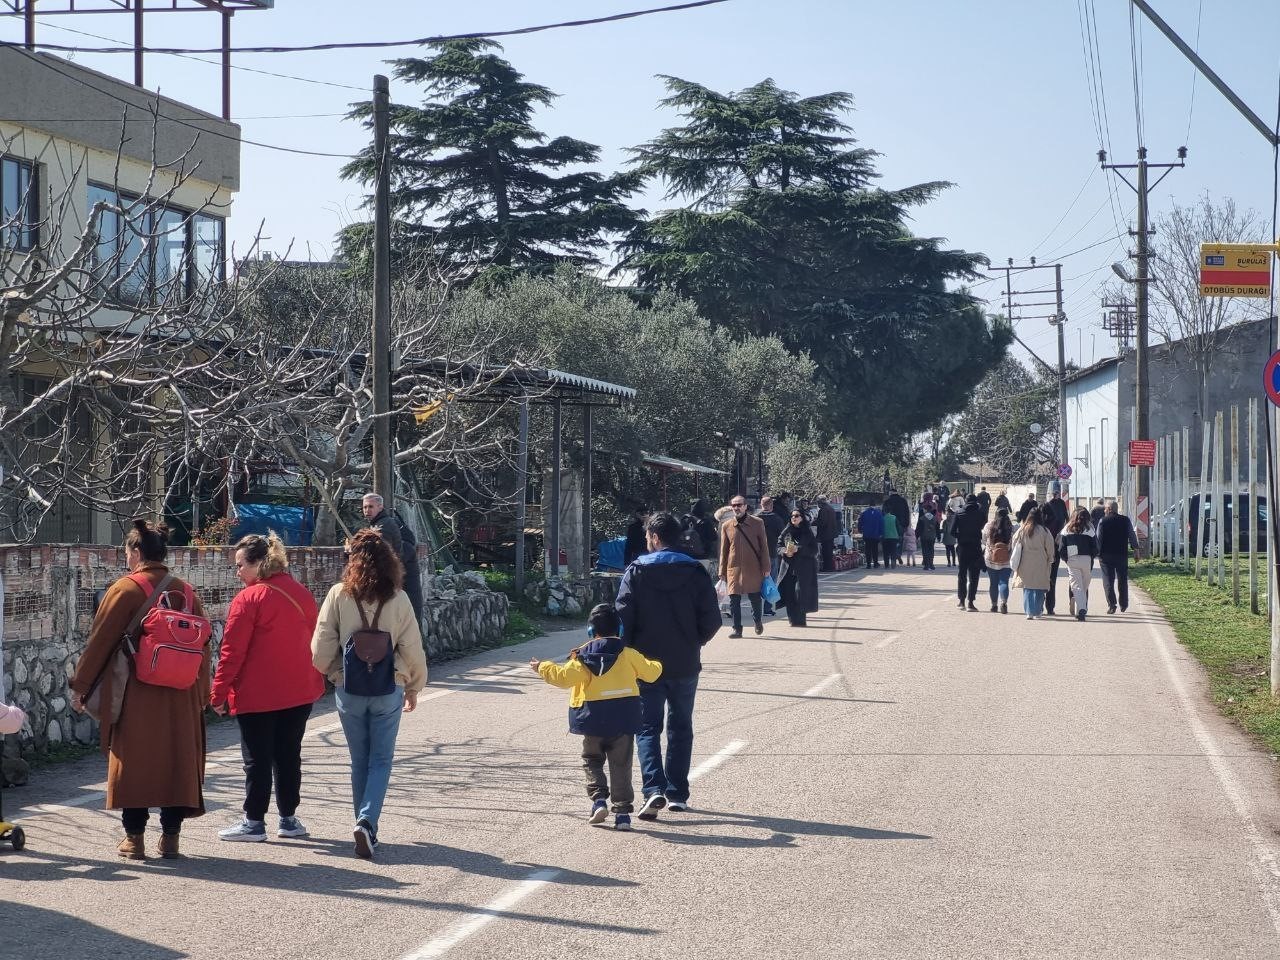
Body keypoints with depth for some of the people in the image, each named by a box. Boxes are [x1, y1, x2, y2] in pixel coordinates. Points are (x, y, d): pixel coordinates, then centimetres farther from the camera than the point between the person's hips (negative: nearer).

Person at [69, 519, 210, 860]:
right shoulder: (186, 592, 7)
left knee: (132, 762, 5)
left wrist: (80, 686, 2)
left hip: (135, 694, -4)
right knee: (176, 760, 10)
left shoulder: (126, 589, -7)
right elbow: (202, 645, 10)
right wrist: (200, 693, 18)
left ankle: (134, 838, 5)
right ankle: (170, 837, 11)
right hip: (180, 699, 4)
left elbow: (99, 640, -6)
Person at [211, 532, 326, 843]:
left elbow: (232, 651, -13)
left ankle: (254, 822, 6)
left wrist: (218, 693, -8)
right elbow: (314, 640, 15)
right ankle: (288, 818, 18)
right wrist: (316, 681, 24)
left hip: (257, 695, -6)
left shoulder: (249, 599, -13)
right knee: (288, 755, 13)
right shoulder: (302, 594, 7)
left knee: (257, 759, 1)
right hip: (300, 692, 6)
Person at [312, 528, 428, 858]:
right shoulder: (398, 600, -8)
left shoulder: (338, 596, -9)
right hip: (388, 692, -1)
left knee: (359, 761, 16)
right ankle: (367, 821, -9)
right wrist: (414, 688, 10)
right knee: (381, 760, 10)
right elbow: (412, 650, -5)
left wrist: (330, 672, 14)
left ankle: (366, 829, 23)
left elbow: (321, 649, -8)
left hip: (349, 691, 1)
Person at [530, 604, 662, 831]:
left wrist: (543, 667, 2)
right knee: (620, 767, 7)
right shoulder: (629, 655, -1)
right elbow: (650, 672, 6)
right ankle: (622, 812, 2)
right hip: (623, 721, 1)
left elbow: (564, 677, -13)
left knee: (592, 761, 18)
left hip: (594, 720, -1)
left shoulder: (583, 657, -5)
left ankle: (599, 800, 0)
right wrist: (656, 665, 29)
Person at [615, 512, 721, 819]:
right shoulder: (695, 572, -2)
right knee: (681, 727, 15)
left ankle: (653, 789, -15)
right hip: (685, 665, 2)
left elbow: (623, 616, -12)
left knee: (648, 727, 4)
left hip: (647, 664, -2)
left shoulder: (636, 571, -8)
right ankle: (678, 794, 16)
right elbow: (712, 619, -3)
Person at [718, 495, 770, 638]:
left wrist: (765, 567, -2)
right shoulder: (727, 526, 5)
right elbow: (723, 550, 9)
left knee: (755, 598, 6)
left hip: (753, 568, -1)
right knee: (734, 599, -2)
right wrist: (722, 571, 6)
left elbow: (763, 546, 2)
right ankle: (737, 629, 8)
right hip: (734, 568, 1)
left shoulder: (757, 523, 0)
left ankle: (758, 622, 32)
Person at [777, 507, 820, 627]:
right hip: (789, 567, 3)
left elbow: (814, 550, -4)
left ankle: (800, 619, -1)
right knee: (789, 593, -4)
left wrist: (798, 549, -16)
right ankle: (792, 619, 4)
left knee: (801, 593, -9)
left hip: (804, 568, -3)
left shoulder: (807, 533, 1)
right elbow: (778, 546, 12)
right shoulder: (786, 532, 10)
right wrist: (785, 551, -10)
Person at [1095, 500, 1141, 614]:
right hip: (1122, 554, 3)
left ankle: (1111, 605, -11)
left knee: (1108, 580, 0)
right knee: (1122, 580, 14)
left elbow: (1098, 539, -6)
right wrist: (1135, 549, 16)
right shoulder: (1126, 520, 1)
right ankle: (1123, 605, 18)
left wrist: (1098, 552, 3)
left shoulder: (1103, 521, -7)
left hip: (1106, 555, -3)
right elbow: (1132, 536, 6)